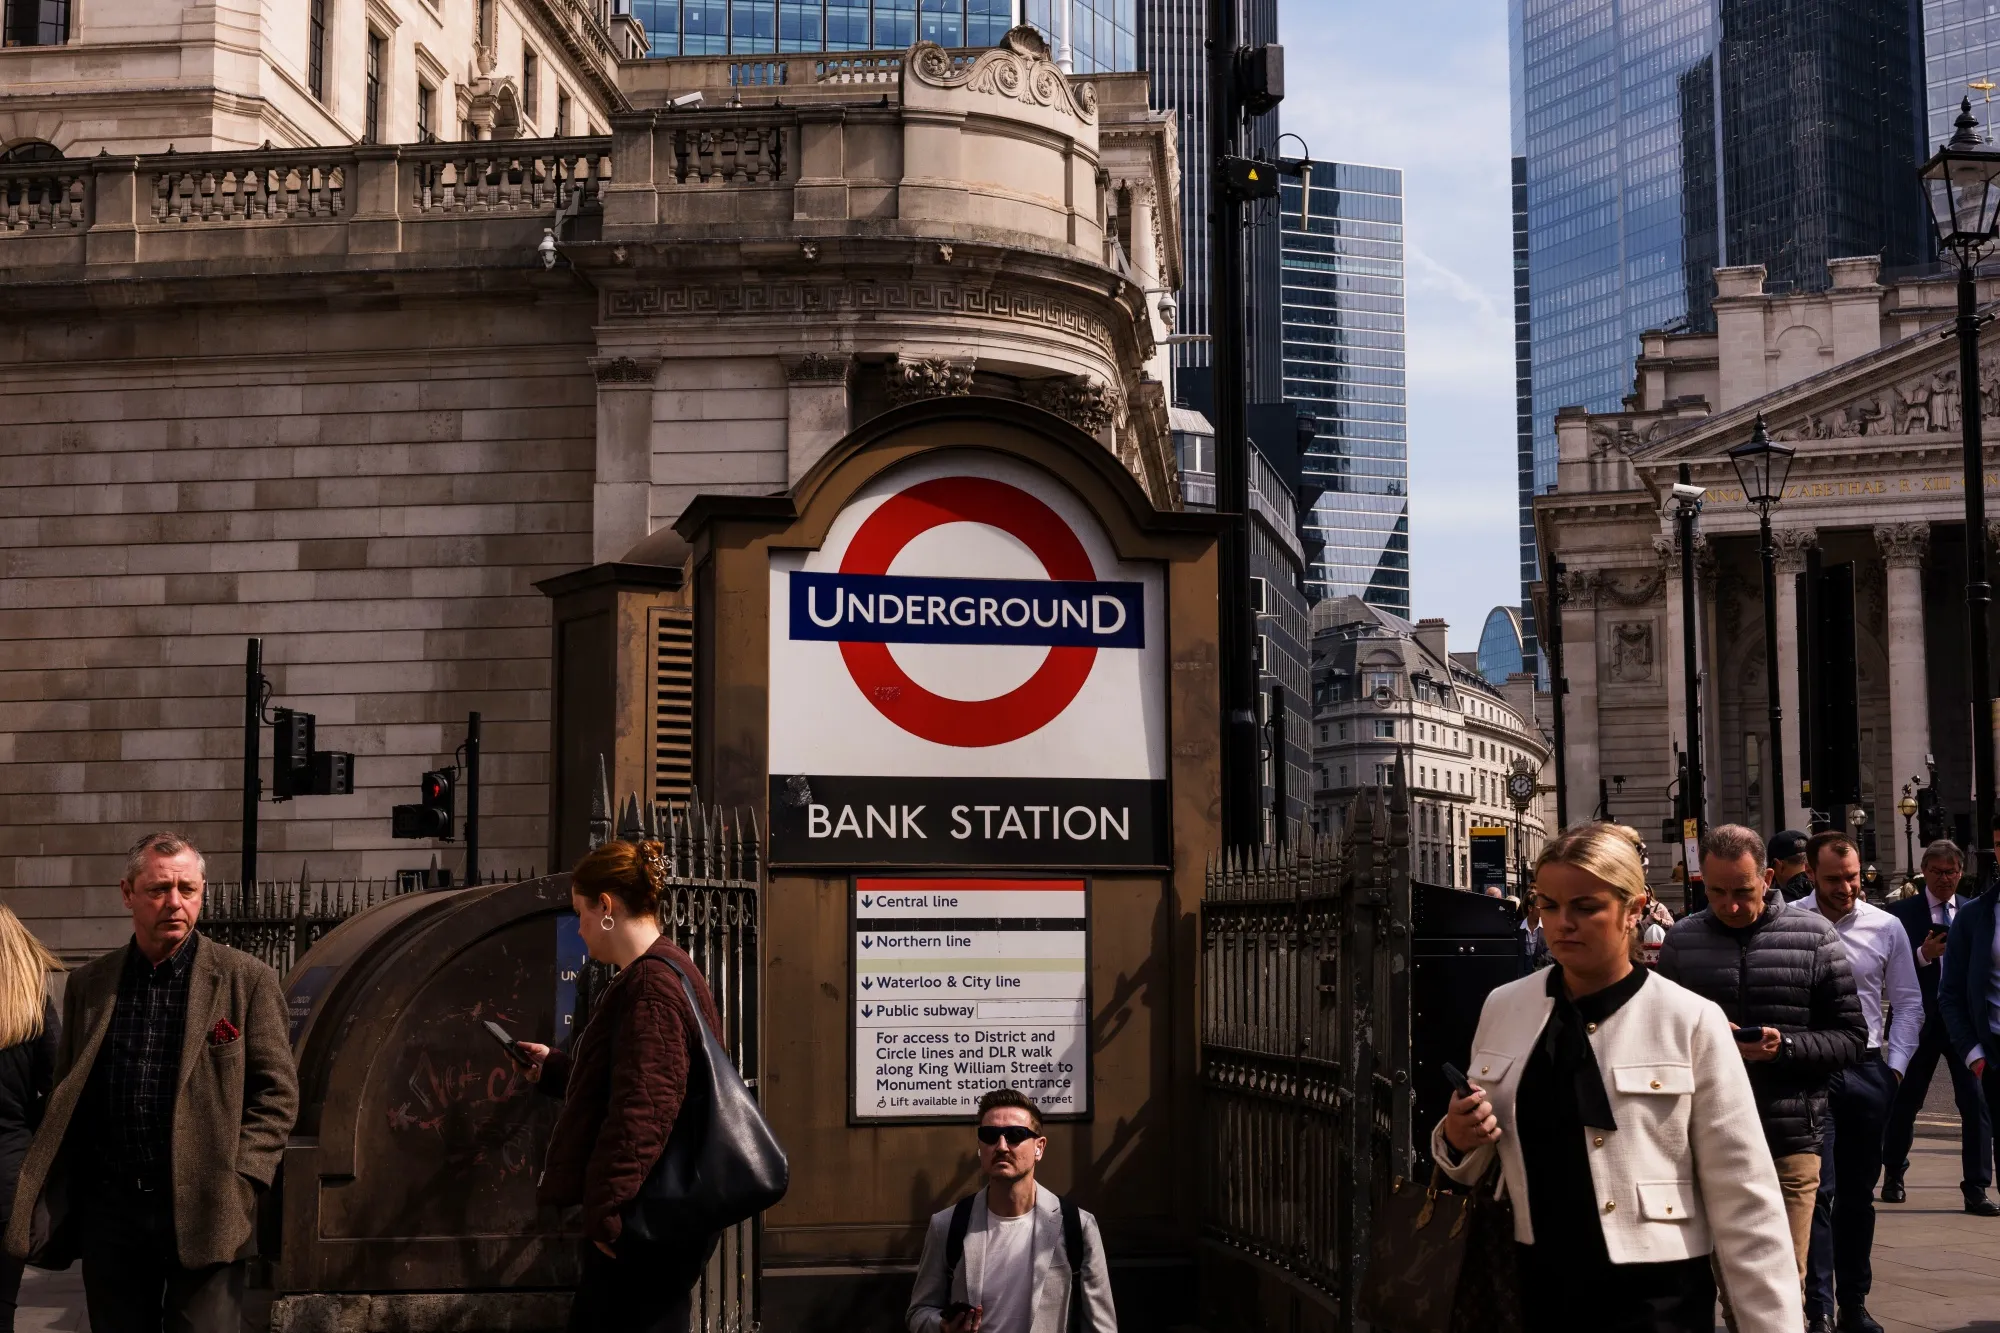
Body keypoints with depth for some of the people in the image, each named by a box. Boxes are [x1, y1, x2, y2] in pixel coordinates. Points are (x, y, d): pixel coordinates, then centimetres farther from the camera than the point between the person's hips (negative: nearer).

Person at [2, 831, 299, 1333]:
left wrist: (238, 1182, -11)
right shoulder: (90, 983, 8)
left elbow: (277, 1092, -2)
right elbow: (66, 1098, 13)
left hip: (203, 1213, -3)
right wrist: (63, 1199, 3)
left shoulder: (246, 980, -2)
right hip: (107, 1211, 3)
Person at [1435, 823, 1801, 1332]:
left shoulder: (1690, 1021, -9)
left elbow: (1742, 1198, -8)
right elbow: (1474, 1163, 14)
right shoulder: (1503, 1007, 2)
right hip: (1534, 1287, 4)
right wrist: (1457, 1140, -7)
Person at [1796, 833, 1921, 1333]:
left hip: (1868, 1071, 4)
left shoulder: (1886, 927, 4)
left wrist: (1895, 1065, 3)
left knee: (1857, 1194, 13)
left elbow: (1907, 1002, 10)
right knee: (1818, 1192, -8)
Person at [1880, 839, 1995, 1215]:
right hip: (1921, 1022, -1)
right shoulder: (1902, 912, -2)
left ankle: (1976, 1188, 2)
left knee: (1976, 1103, -4)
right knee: (1906, 1100, 11)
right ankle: (1893, 1175, 31)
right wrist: (1923, 955, -24)